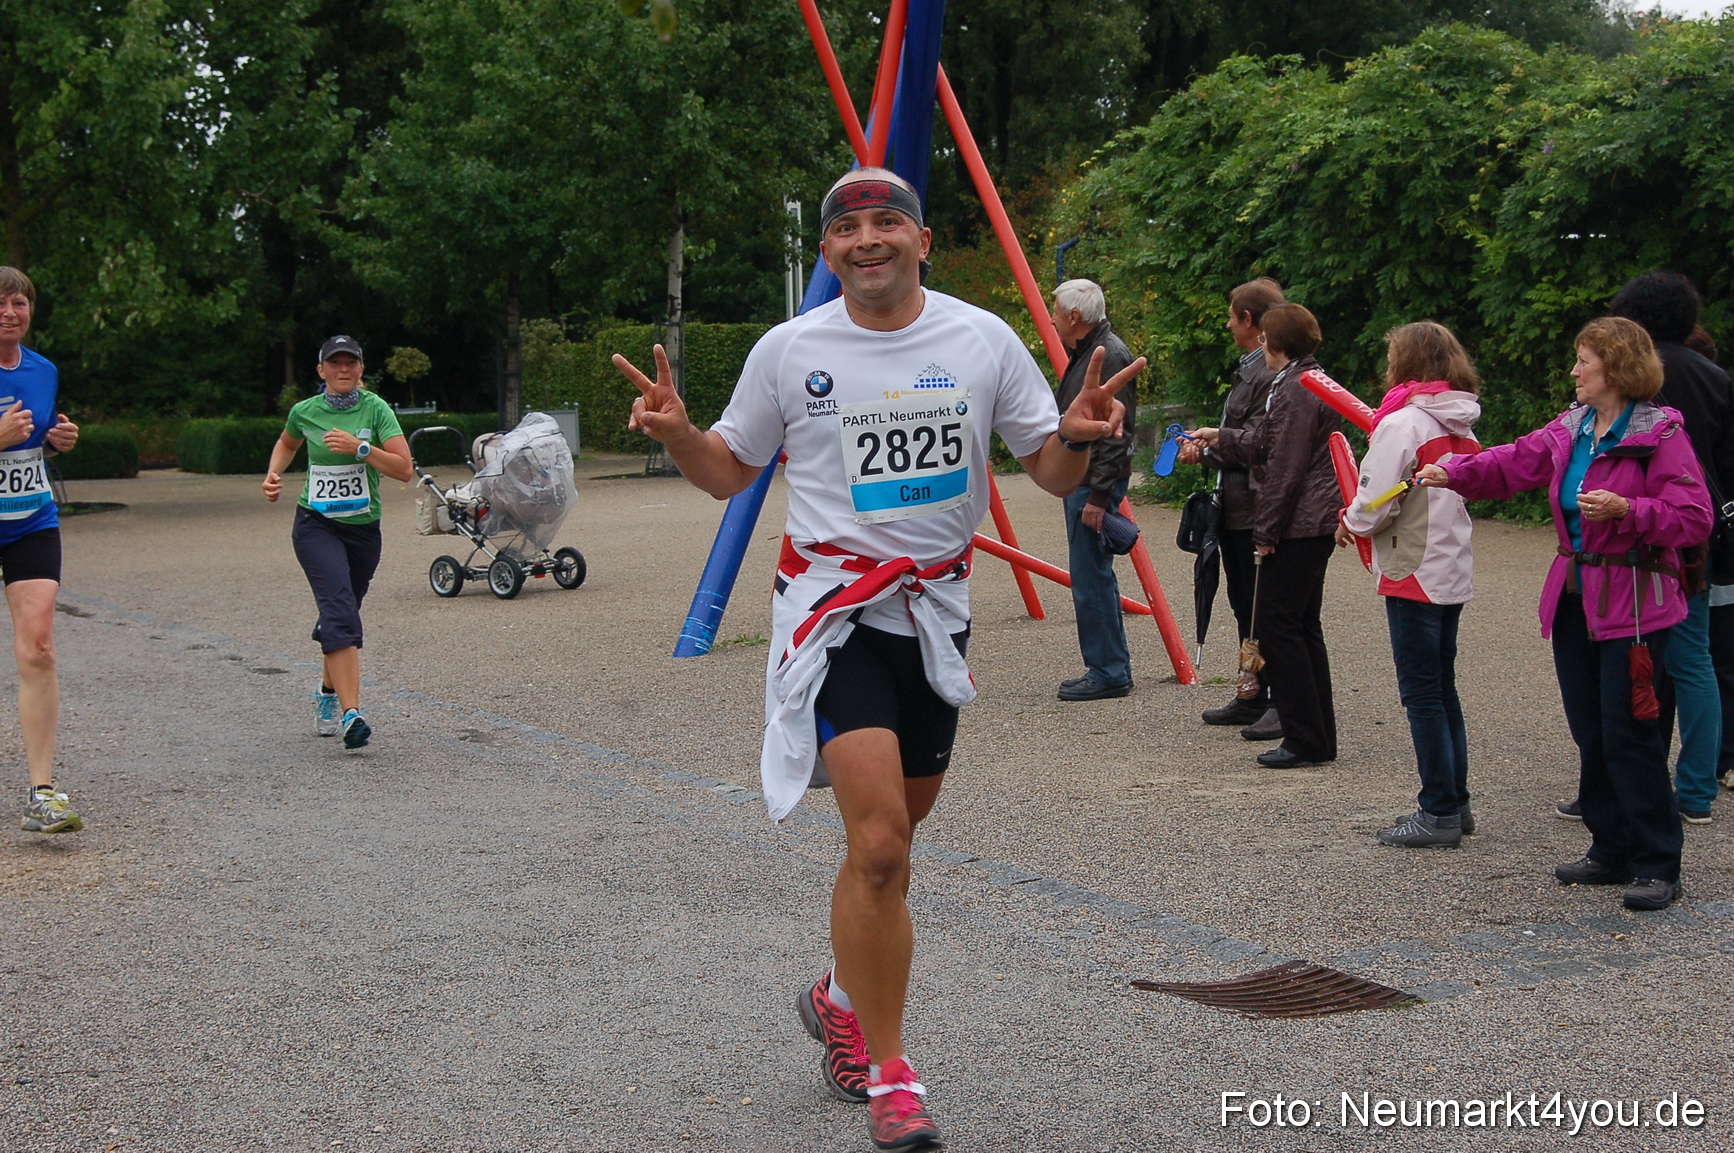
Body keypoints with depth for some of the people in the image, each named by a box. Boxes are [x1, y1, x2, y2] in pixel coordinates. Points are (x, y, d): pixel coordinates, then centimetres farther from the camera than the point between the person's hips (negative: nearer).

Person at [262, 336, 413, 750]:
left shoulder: (375, 408, -5)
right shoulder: (305, 412, 0)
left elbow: (404, 469, -13)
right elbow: (286, 443, 24)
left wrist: (359, 448, -23)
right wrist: (273, 474, 6)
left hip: (364, 528, 2)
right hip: (316, 525, -2)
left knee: (342, 614, 15)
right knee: (340, 609, -21)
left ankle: (328, 693, 43)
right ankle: (350, 713, -30)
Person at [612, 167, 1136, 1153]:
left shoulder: (983, 339, 1)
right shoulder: (789, 350, -1)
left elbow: (1053, 476, 5)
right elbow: (729, 472, 10)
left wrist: (1078, 436, -18)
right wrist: (676, 432, -11)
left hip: (938, 609, 3)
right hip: (833, 605, -3)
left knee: (892, 835, 16)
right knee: (880, 845, -16)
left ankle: (842, 1000, 42)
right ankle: (890, 1074, -3)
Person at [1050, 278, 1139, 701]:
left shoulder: (1111, 356, -15)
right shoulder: (1083, 353, 18)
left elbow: (1116, 432, -21)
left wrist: (1098, 494, -23)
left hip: (1096, 484, -11)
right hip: (1078, 481, 11)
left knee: (1091, 579, -8)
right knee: (1094, 577, 14)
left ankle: (1108, 673, -2)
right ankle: (1111, 668, 20)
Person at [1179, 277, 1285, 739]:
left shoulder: (1272, 374, -18)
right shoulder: (1249, 368, 16)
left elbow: (1259, 444, -24)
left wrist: (1217, 436, -9)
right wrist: (1204, 452, 14)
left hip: (1257, 513, -11)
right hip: (1235, 509, 11)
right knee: (1246, 608, 17)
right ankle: (1253, 698, 27)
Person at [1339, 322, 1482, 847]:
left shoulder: (1402, 422, -15)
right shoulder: (1461, 426, 9)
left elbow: (1376, 503, -18)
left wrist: (1350, 523, 3)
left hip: (1413, 574, -8)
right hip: (1453, 570, 8)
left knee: (1422, 692, -2)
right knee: (1442, 689, 16)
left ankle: (1439, 813, 1)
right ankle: (1454, 802, 22)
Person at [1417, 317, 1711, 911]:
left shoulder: (1660, 434, -11)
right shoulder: (1568, 430, 11)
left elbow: (1693, 517, -15)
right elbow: (1512, 464, 13)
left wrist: (1625, 509, -26)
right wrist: (1454, 472, -1)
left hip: (1634, 603, -7)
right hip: (1575, 596, 7)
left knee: (1628, 732, -7)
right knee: (1589, 731, 11)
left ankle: (1657, 866, 2)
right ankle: (1612, 851, 22)